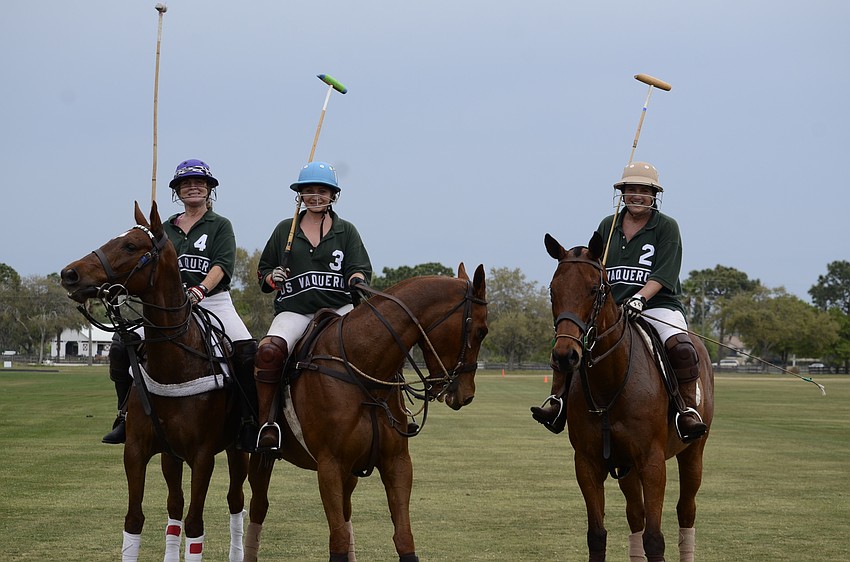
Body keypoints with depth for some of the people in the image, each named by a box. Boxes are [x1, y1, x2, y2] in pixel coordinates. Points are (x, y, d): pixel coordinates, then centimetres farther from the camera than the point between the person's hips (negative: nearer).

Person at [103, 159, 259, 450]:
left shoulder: (220, 225, 6)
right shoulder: (166, 229, 17)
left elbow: (223, 264, -9)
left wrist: (200, 289, -26)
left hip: (213, 302, -3)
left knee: (247, 351, -28)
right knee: (121, 346, -11)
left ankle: (250, 423, -17)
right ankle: (126, 416, 1)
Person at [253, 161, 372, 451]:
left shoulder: (346, 231, 16)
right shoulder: (285, 229, 17)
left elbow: (359, 269, 6)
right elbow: (262, 271, 22)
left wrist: (357, 281, -18)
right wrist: (273, 278, -2)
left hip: (339, 307, 0)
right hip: (294, 310, 0)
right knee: (269, 350, -31)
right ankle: (266, 421, -20)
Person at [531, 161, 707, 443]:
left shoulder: (667, 227, 2)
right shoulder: (608, 225, 15)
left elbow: (664, 273, -9)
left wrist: (640, 297, -25)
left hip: (658, 304, -3)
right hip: (612, 306, 4)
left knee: (680, 346, -32)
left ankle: (688, 411, -26)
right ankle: (557, 403, -16)